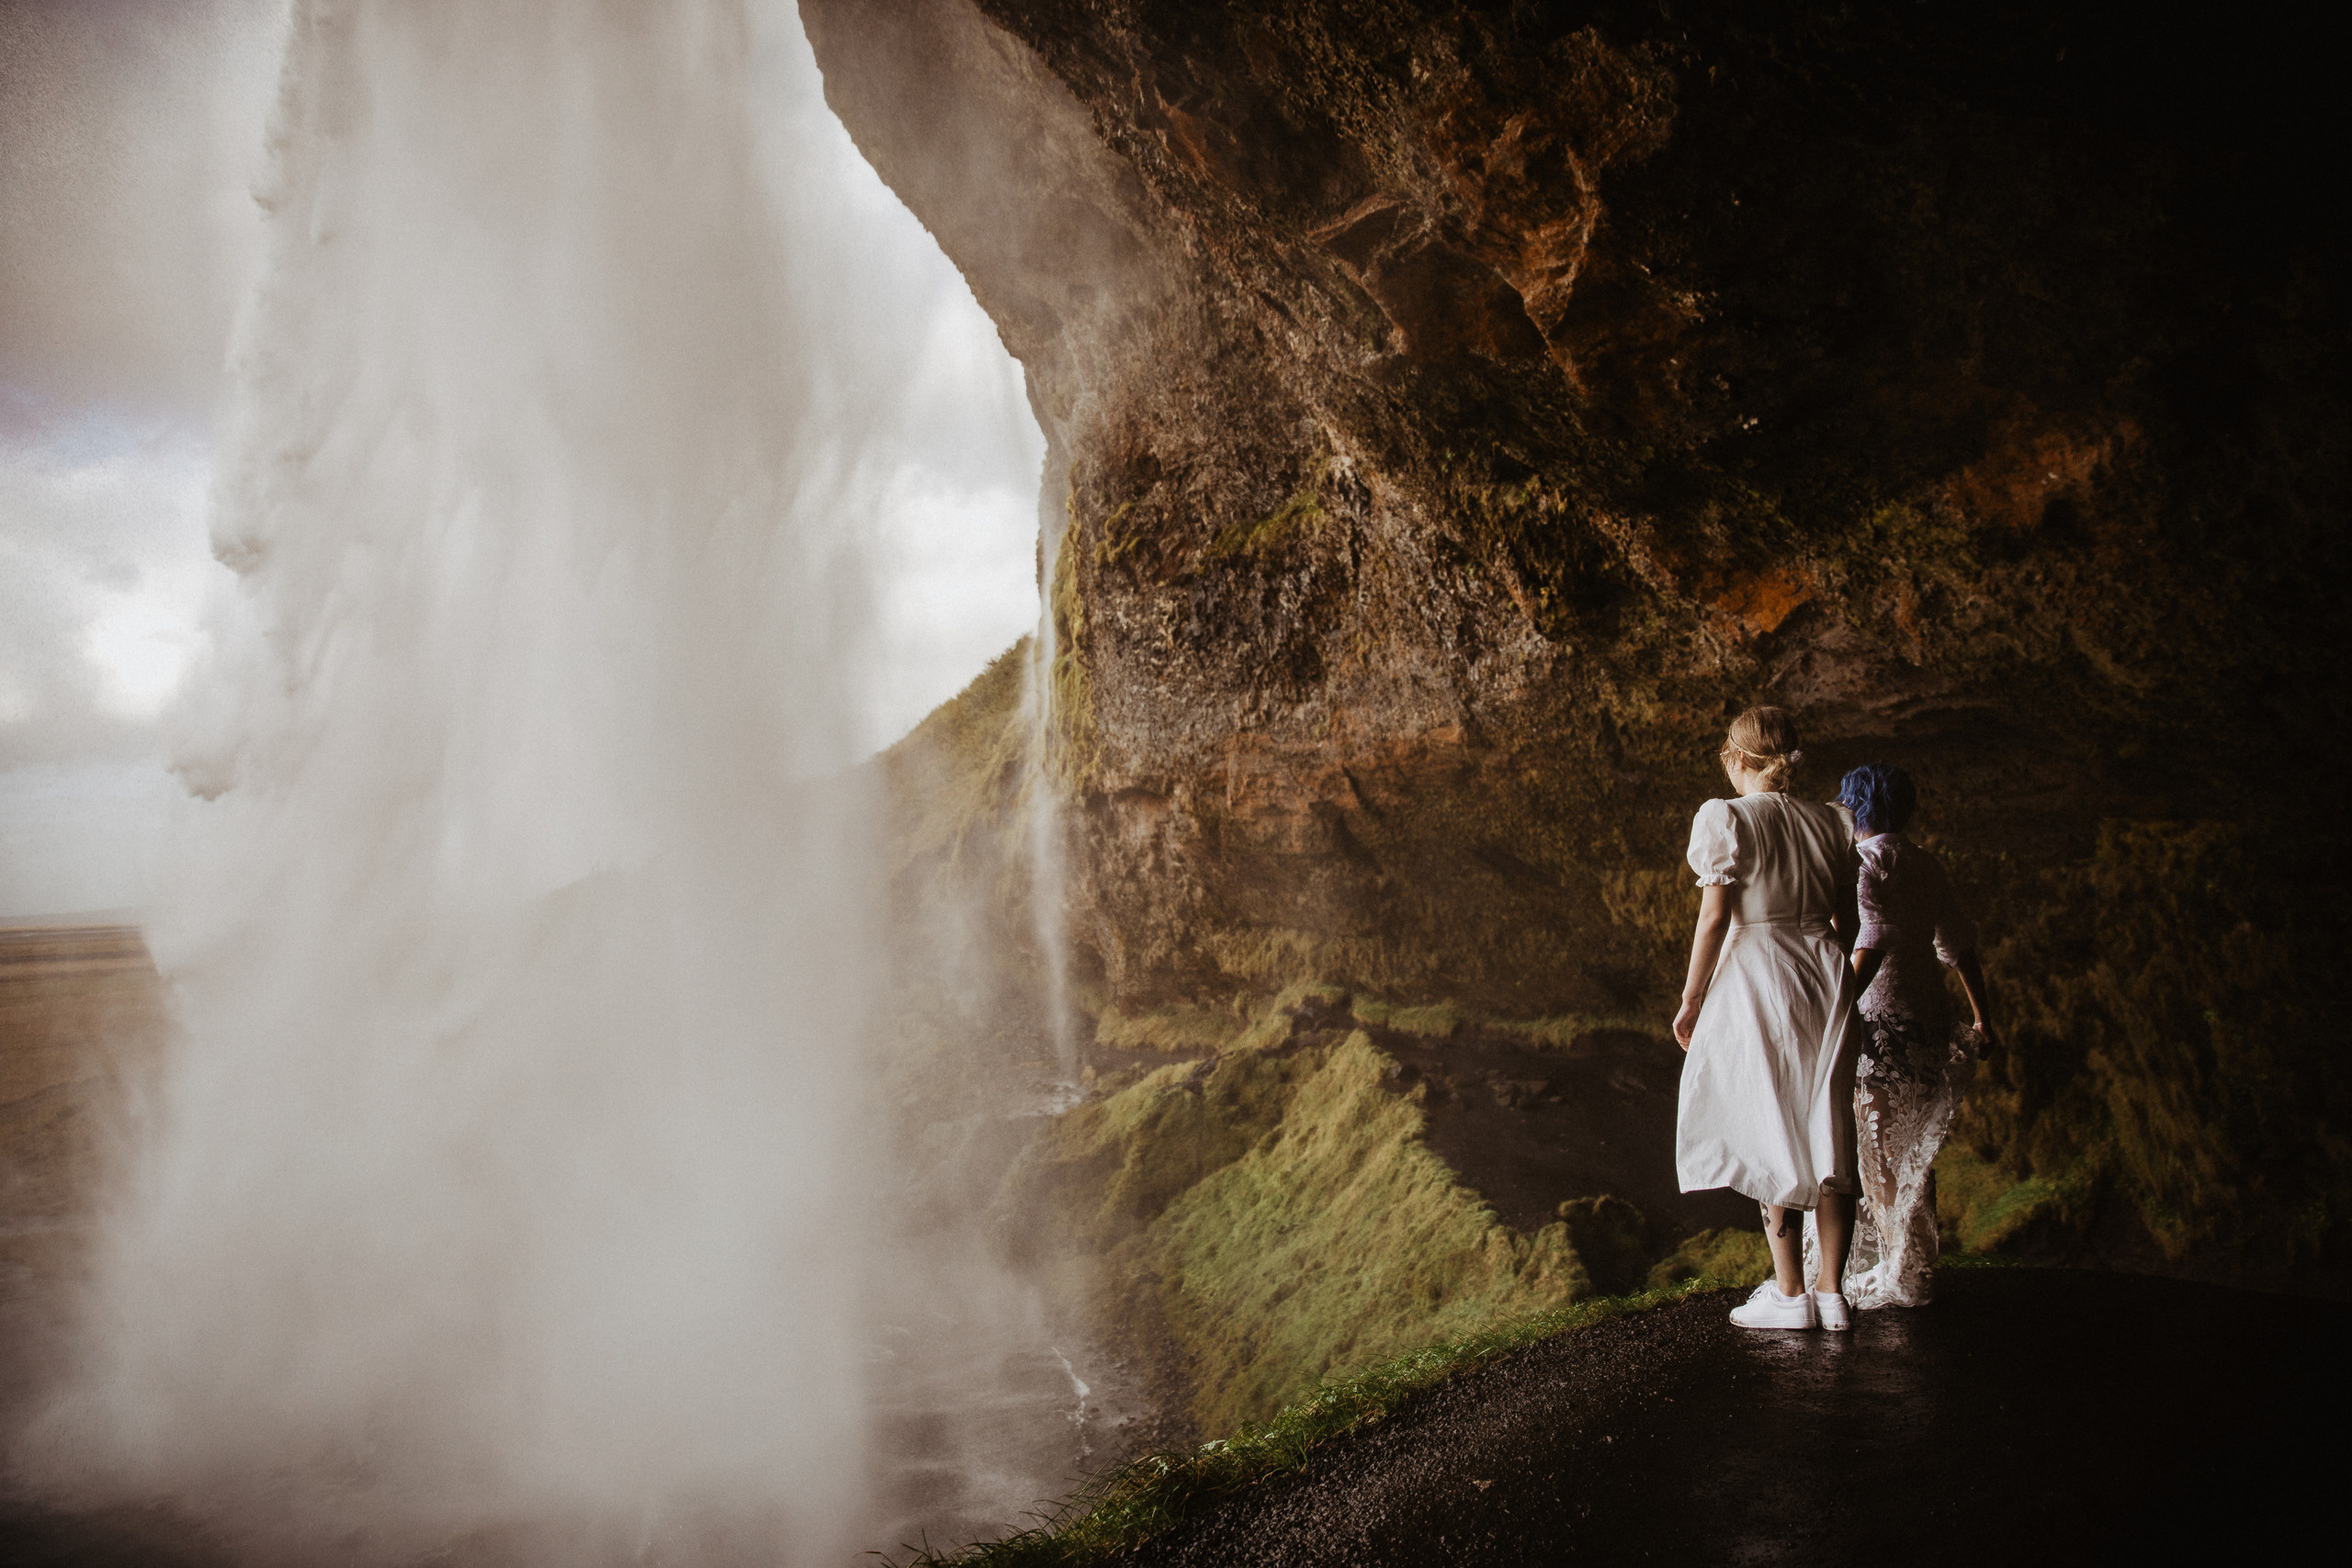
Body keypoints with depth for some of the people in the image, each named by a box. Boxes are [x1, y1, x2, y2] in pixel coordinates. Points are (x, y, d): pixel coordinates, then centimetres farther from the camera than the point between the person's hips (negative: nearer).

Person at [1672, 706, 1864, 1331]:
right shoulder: (1830, 822, 8)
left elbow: (1714, 918, -11)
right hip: (1826, 982, 5)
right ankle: (1831, 1292, 11)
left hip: (1756, 982, -5)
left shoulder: (1725, 817, -7)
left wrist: (1691, 1000, -3)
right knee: (1827, 1136, 8)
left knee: (1771, 1140, 3)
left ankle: (1790, 1293, 7)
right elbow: (1846, 921, 9)